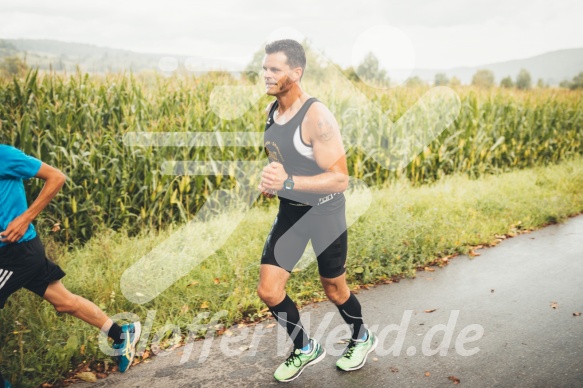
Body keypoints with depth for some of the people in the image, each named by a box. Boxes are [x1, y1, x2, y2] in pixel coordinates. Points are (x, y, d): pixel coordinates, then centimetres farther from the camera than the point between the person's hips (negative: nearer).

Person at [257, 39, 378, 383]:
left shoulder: (317, 116, -25)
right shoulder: (272, 110, 0)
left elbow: (340, 179, -27)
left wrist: (288, 182, -39)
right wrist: (271, 181, -3)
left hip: (325, 212, -6)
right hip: (290, 210, 6)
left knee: (334, 289, 13)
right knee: (268, 290, 2)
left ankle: (362, 338, 44)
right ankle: (305, 348, 28)